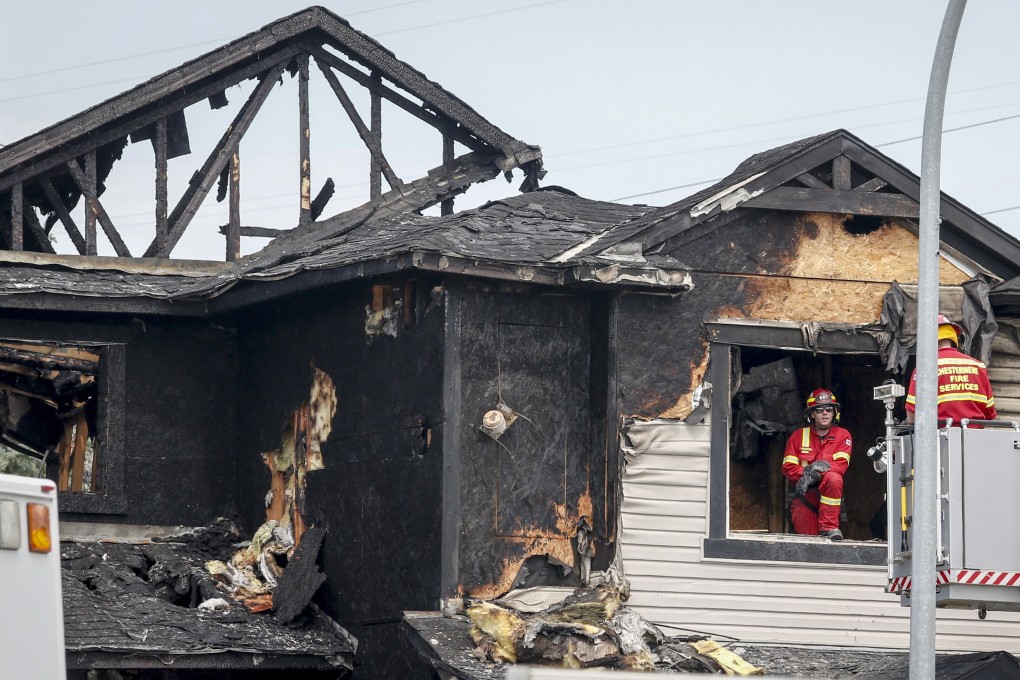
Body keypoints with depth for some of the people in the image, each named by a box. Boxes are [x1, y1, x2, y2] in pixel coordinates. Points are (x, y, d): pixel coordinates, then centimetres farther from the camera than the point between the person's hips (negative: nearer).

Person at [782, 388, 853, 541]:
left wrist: (819, 469, -27)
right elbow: (788, 468, 0)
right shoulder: (798, 436, 7)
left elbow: (841, 465, -11)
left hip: (828, 491, -1)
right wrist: (806, 473, -19)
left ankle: (828, 527, -28)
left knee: (833, 478, -36)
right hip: (804, 494, 1)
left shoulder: (842, 435, 3)